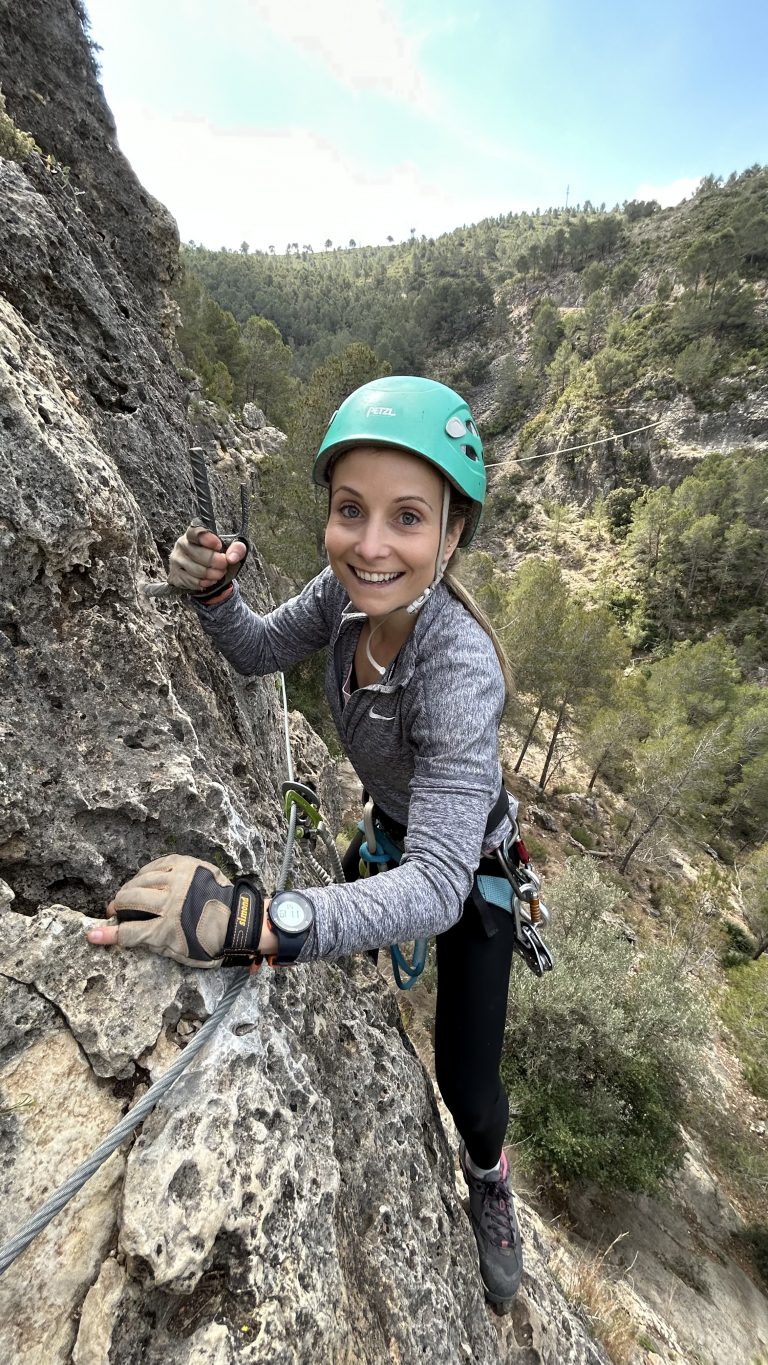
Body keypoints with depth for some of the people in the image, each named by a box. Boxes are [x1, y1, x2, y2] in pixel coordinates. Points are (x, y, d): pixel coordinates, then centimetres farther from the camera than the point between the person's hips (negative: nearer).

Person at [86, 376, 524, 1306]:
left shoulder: (460, 667, -39)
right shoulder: (347, 591, -20)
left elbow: (438, 886, -43)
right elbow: (258, 652, -5)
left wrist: (256, 921, -58)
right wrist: (211, 592, -25)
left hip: (468, 863, -4)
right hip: (389, 830, 5)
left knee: (467, 1084, 9)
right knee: (337, 956, 28)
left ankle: (488, 1185, 47)